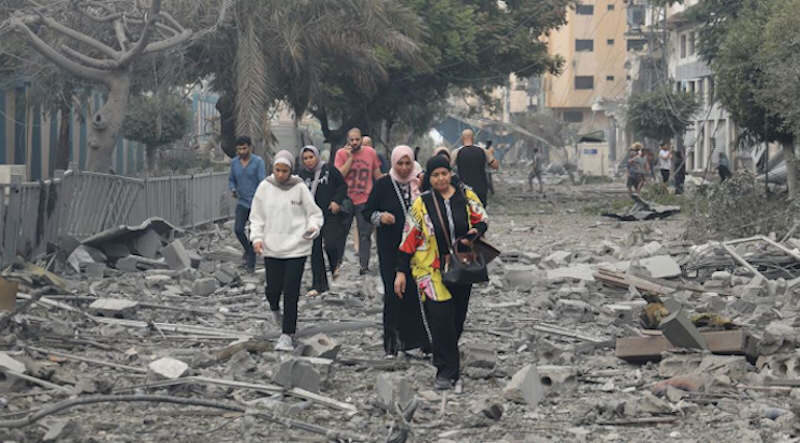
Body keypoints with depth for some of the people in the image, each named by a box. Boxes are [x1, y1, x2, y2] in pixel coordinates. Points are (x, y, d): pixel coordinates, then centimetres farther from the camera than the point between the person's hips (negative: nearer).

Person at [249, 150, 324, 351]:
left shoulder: (300, 188, -3)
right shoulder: (265, 188, 3)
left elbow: (314, 213, 3)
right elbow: (257, 217, 9)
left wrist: (313, 228, -17)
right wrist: (257, 237, -5)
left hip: (296, 247, -2)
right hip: (272, 248, 2)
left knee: (291, 292, -5)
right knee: (273, 289, 4)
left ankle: (287, 335, 1)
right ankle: (275, 309, 41)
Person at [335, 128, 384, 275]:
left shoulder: (370, 153, 3)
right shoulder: (341, 153, -2)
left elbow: (377, 175, 12)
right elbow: (339, 175, -12)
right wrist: (350, 158, -16)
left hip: (364, 201, 0)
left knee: (365, 234, -4)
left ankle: (364, 265, -2)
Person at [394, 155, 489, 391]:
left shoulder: (466, 196, 1)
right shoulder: (422, 203, -4)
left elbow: (482, 220, 11)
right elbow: (409, 238, -2)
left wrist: (475, 232, -14)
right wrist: (401, 271, -3)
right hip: (432, 269, -3)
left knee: (457, 318, 11)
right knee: (440, 318, -11)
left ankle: (448, 360, 31)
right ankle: (447, 371, -4)